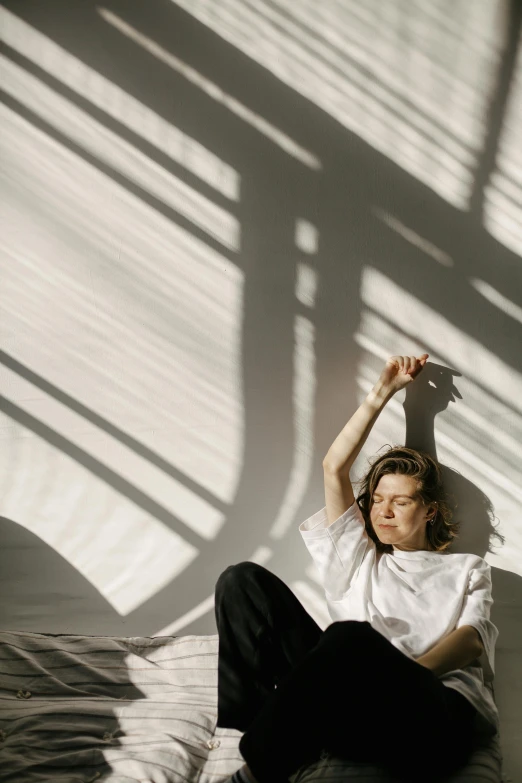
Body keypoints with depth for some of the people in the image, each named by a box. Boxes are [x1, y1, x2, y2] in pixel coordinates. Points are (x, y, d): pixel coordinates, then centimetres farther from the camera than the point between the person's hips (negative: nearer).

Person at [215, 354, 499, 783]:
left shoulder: (467, 569, 26)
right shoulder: (360, 560, 33)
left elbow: (471, 639, 5)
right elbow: (334, 468, 26)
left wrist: (399, 679, -14)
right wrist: (381, 394, 28)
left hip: (441, 718, -3)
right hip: (349, 713, 4)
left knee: (350, 636, -39)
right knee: (244, 580, -10)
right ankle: (245, 732, -21)